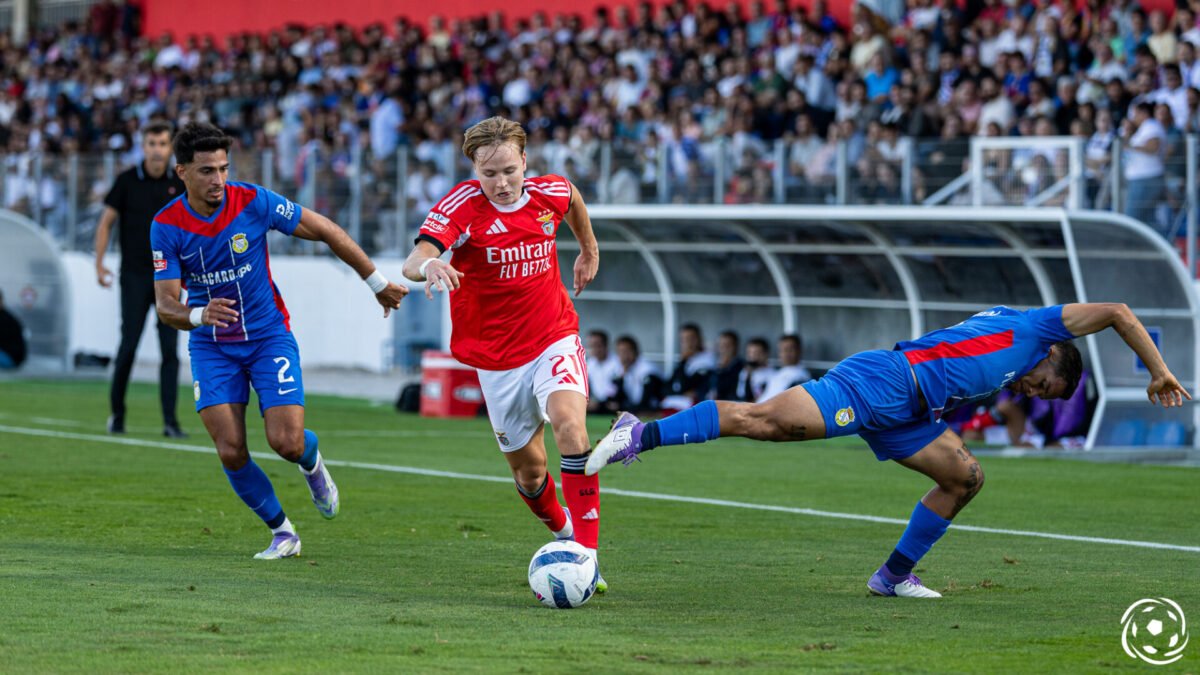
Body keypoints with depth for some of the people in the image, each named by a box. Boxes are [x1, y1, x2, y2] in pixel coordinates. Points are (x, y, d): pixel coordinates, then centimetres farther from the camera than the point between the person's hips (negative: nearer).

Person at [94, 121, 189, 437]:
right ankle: (116, 413, 14)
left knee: (170, 349, -5)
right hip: (134, 277, -2)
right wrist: (99, 263, -5)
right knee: (128, 345, -3)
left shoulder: (178, 184, 4)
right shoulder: (127, 181, -2)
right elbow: (106, 223, 2)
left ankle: (170, 421, -4)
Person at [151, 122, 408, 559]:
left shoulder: (253, 202, -16)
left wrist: (377, 283, 1)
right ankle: (282, 533, 12)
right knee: (231, 453, -10)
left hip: (268, 337, -1)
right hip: (211, 347, 1)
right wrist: (200, 315, -37)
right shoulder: (166, 225, -11)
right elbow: (166, 305, -13)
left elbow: (325, 231, -5)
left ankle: (312, 463, 26)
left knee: (287, 443, -13)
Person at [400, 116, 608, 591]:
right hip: (497, 356, 0)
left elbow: (573, 198, 22)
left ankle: (586, 553, -28)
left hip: (554, 338, 0)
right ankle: (563, 533, 42)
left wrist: (589, 250, 32)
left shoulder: (550, 193, -6)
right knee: (529, 470, 9)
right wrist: (430, 266, -57)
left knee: (569, 422, -28)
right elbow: (414, 260, -34)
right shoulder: (462, 205, -17)